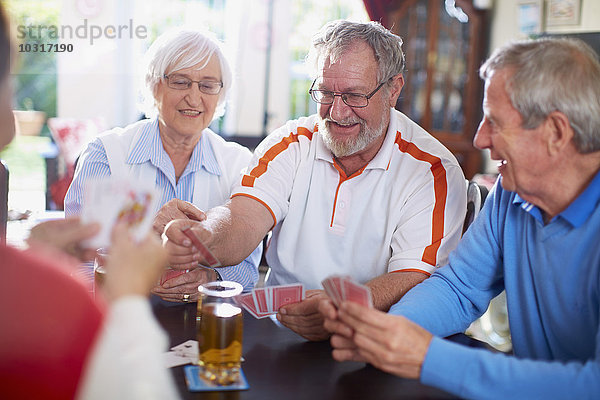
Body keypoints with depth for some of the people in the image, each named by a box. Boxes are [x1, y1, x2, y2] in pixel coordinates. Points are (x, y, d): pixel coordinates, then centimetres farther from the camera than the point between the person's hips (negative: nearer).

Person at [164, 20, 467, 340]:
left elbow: (414, 278, -18)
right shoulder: (290, 145, 2)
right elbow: (244, 219, -13)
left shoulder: (434, 172, -8)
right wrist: (204, 237, -37)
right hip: (277, 326, 2)